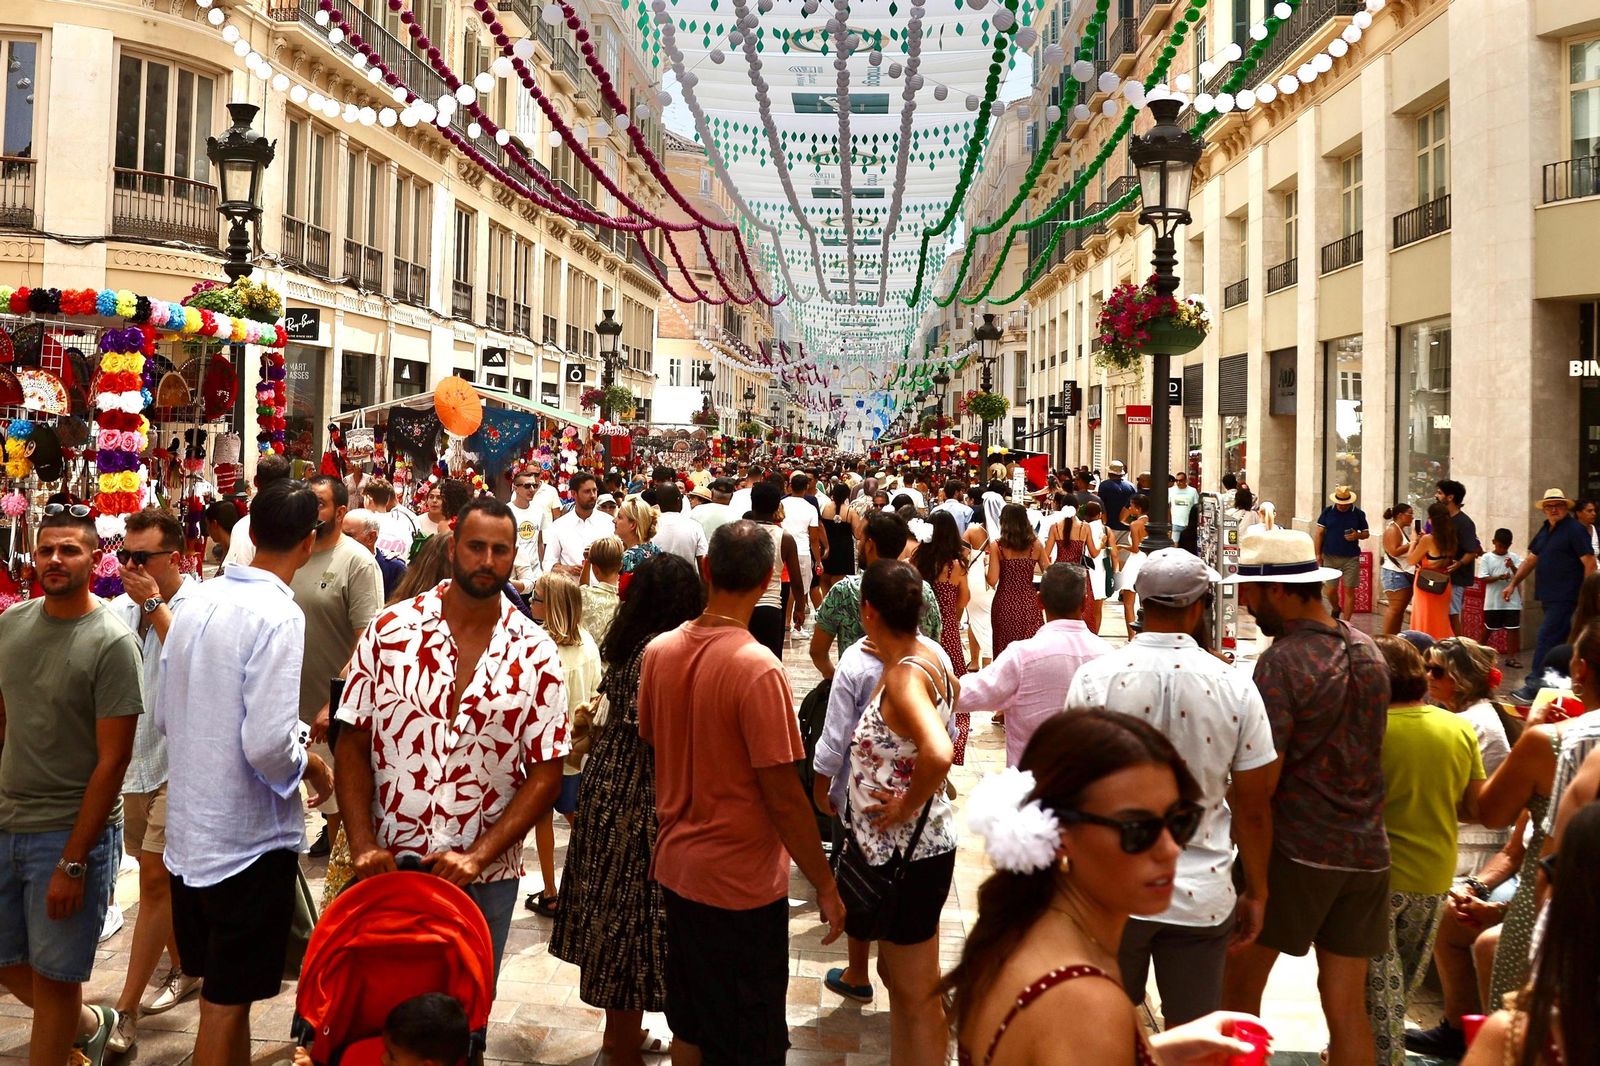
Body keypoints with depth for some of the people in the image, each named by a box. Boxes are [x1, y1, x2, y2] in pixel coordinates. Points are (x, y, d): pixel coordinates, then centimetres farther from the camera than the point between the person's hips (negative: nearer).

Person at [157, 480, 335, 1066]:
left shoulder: (195, 601, 1)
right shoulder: (277, 615, -20)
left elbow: (165, 716, 11)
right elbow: (268, 747, -26)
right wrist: (314, 768, -5)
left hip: (188, 833, 7)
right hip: (249, 841, -7)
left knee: (220, 988, 22)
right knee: (227, 1001, 7)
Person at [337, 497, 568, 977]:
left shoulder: (536, 654, -4)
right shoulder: (390, 630, -3)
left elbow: (546, 773, -4)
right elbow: (352, 743, -1)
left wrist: (477, 856, -13)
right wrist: (363, 845, -10)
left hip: (483, 879, 1)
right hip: (384, 868, 0)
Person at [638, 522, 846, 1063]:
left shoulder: (659, 651, -4)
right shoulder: (758, 668, -24)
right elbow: (783, 796, -21)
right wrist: (826, 886, -10)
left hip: (675, 865, 6)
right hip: (742, 880, -6)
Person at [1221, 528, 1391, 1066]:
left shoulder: (1281, 663, -17)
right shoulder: (1368, 649, 6)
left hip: (1297, 850, -6)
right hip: (1366, 849, 6)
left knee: (1239, 980, 11)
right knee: (1348, 1005, 11)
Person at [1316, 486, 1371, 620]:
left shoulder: (1358, 514, 1)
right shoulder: (1328, 511, 1)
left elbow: (1366, 533, 8)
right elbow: (1319, 533, 3)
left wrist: (1357, 535, -15)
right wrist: (1318, 554, -3)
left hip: (1351, 559, -1)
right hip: (1330, 558, 1)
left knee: (1349, 590, -1)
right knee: (1330, 590, 4)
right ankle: (1336, 609, 35)